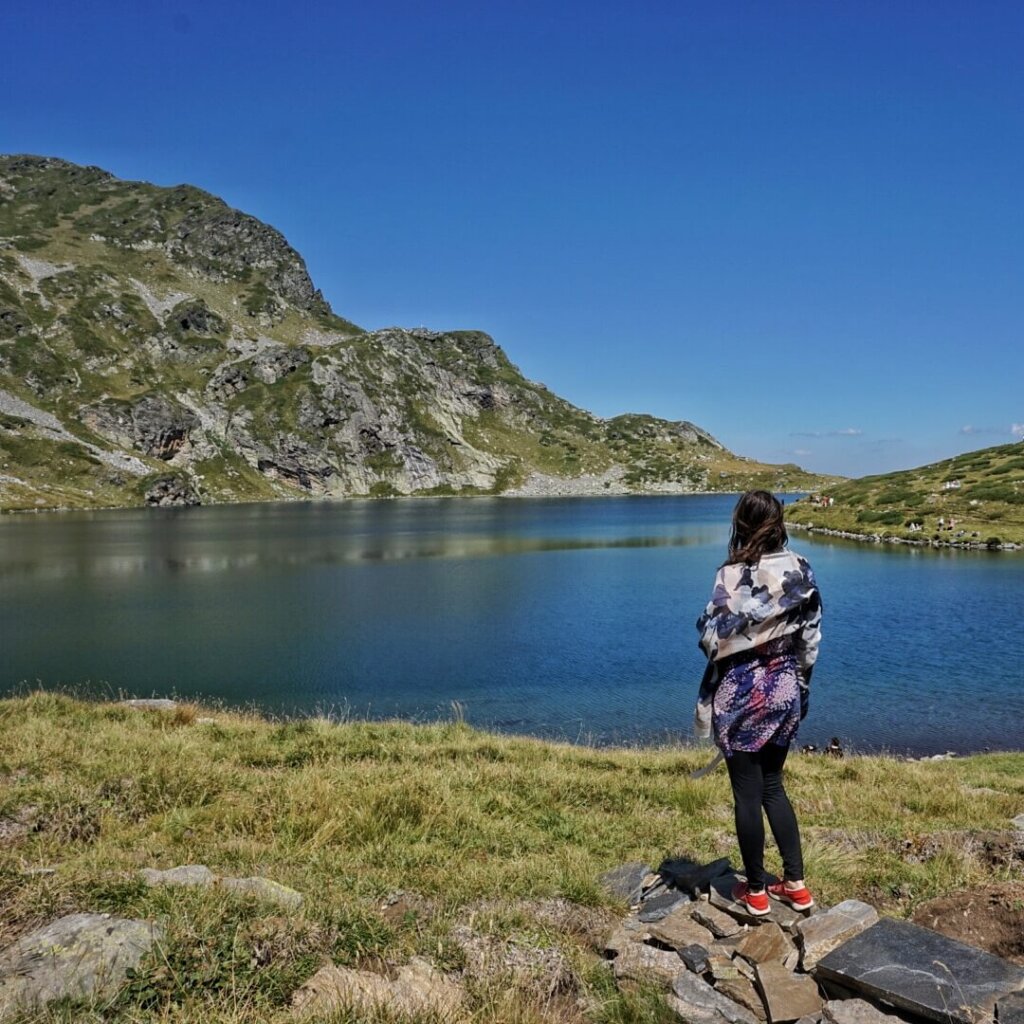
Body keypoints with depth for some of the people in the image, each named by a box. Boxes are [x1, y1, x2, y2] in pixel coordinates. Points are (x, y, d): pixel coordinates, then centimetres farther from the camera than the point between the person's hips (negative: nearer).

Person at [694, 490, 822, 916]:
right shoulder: (803, 571, -2)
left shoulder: (734, 576, -19)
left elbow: (713, 638, -17)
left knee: (747, 793, 8)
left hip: (742, 695, -5)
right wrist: (799, 683, 16)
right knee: (773, 786, 20)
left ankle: (756, 892, 21)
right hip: (786, 691, 6)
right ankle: (796, 884, 25)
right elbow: (811, 639, 4)